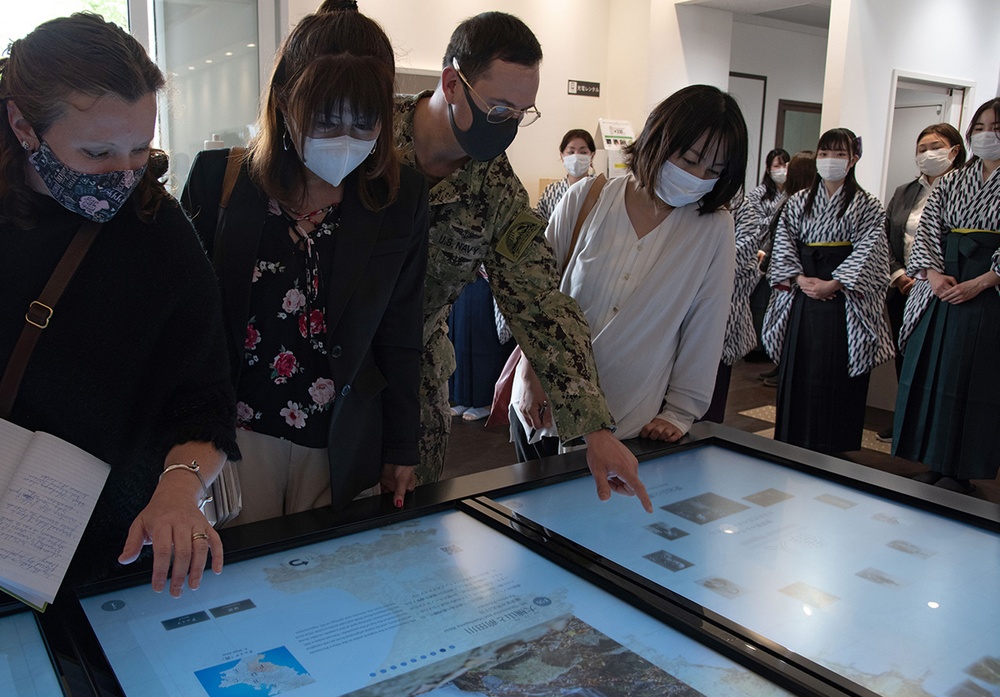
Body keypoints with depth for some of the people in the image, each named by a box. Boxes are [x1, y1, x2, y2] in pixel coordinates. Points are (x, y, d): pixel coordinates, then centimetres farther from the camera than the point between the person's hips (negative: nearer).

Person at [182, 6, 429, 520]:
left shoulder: (401, 200, -3)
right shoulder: (217, 178, -4)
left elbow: (399, 337, 1)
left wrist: (401, 449, 4)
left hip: (344, 444, 1)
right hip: (236, 427, 0)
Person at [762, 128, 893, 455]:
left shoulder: (867, 206, 3)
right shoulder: (799, 202, 12)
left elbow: (868, 253, -6)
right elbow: (783, 244, 5)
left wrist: (832, 284, -16)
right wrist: (800, 279, -10)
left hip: (844, 301, -3)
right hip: (801, 300, 3)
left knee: (838, 377, -2)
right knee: (797, 376, 5)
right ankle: (791, 452, 16)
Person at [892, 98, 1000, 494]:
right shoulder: (949, 184, 14)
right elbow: (926, 232, 6)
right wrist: (932, 274, -10)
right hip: (940, 290, 4)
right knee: (928, 371, 4)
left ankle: (960, 472, 8)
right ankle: (934, 463, 17)